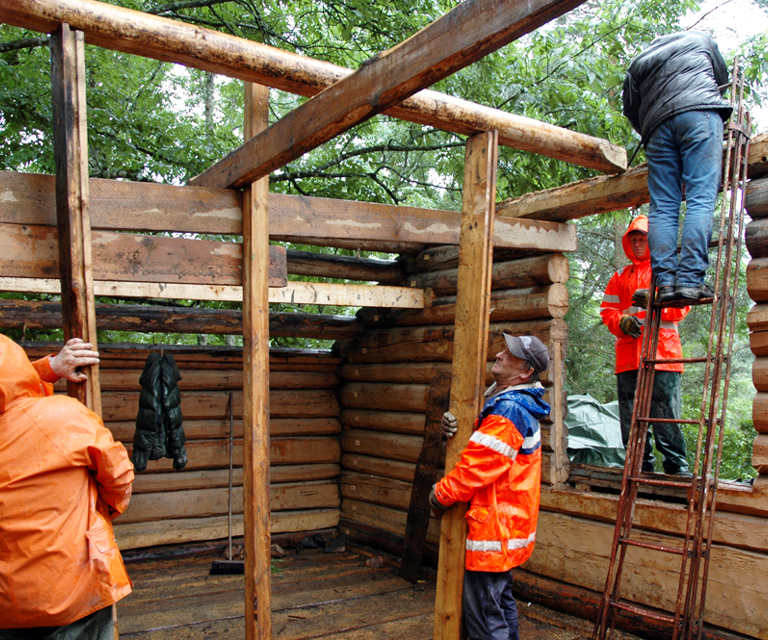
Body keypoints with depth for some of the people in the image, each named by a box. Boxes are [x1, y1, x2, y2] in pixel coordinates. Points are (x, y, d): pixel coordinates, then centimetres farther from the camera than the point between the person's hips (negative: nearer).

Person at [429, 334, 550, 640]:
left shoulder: (509, 409, -23)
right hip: (507, 523, 11)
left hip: (492, 528, -11)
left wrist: (440, 495, -10)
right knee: (502, 602, 22)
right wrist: (452, 424, -8)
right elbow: (479, 439, 14)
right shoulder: (519, 403, 10)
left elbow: (477, 466, -24)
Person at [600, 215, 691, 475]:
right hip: (627, 357, 4)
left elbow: (681, 306, 2)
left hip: (662, 354, -4)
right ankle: (640, 470, 11)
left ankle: (677, 470, 0)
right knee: (630, 420, 3)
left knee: (666, 416, -9)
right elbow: (607, 310, 17)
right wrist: (621, 321, -5)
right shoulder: (620, 276, 24)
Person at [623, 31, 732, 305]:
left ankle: (665, 282, -16)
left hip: (657, 124, 3)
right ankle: (690, 280, -26)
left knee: (662, 207, -3)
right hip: (700, 113, -2)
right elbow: (723, 79, 40)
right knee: (701, 199, -13)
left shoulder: (637, 65, 32)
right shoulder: (699, 39, 31)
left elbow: (631, 109, 23)